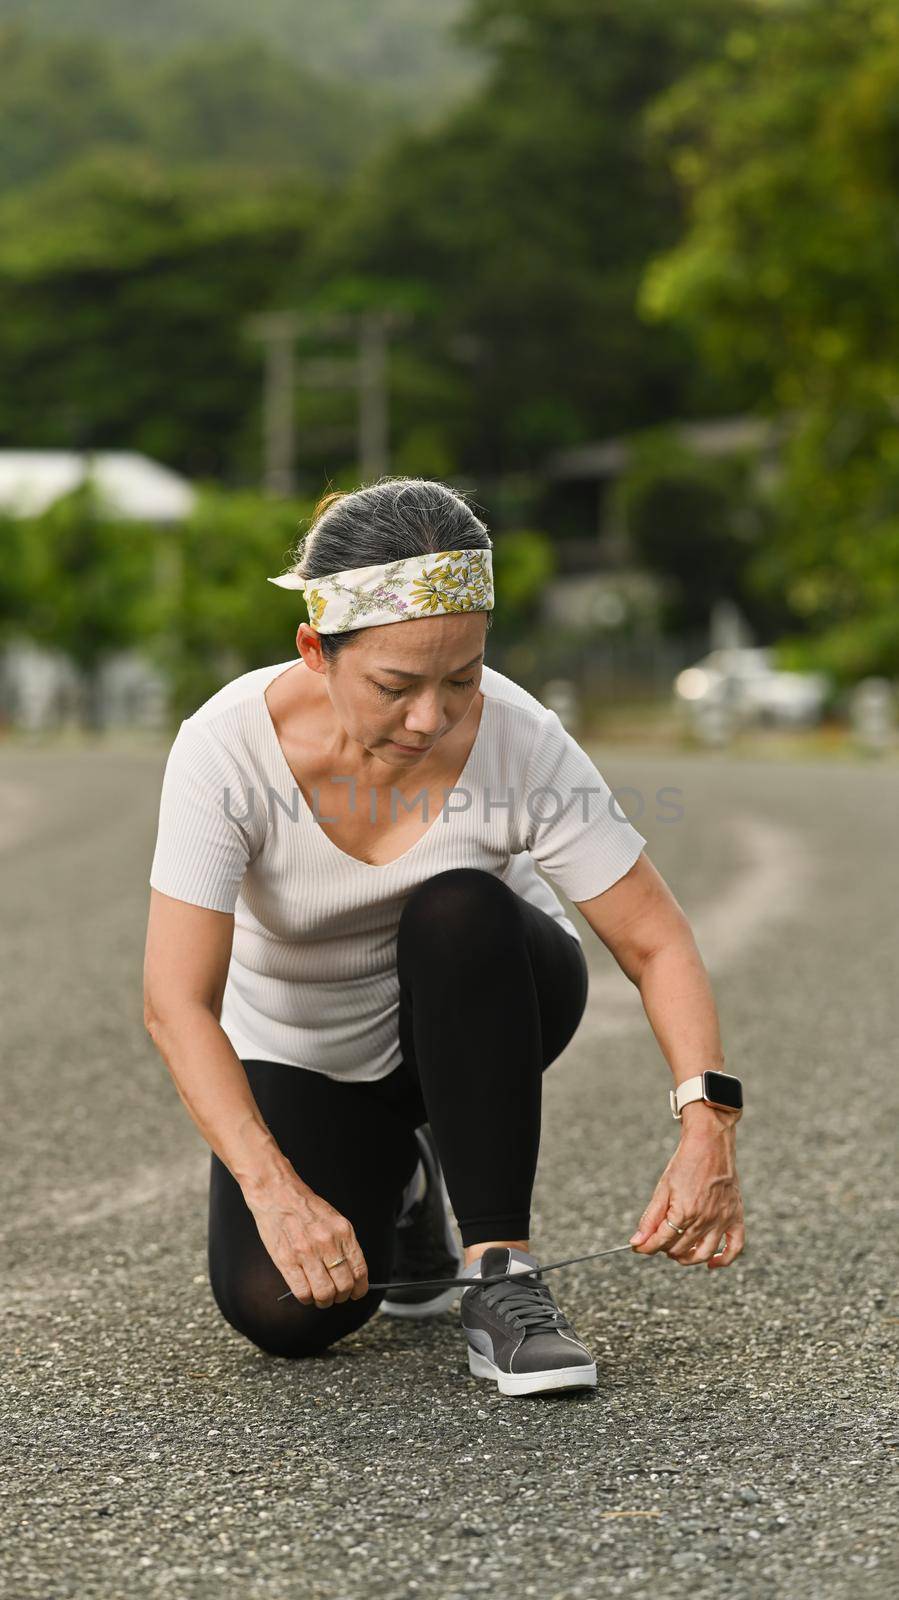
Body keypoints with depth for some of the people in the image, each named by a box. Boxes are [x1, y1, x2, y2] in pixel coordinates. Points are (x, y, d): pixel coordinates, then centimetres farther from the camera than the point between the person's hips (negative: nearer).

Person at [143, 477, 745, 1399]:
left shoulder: (523, 744, -28)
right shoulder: (227, 749, -30)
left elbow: (656, 945, -24)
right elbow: (177, 1003, -33)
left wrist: (707, 1129, -40)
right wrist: (275, 1190, -45)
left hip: (482, 1006, 0)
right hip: (304, 1049, 0)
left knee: (458, 911, -35)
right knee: (282, 1314, -23)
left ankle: (501, 1278, -26)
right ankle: (393, 1194, 12)